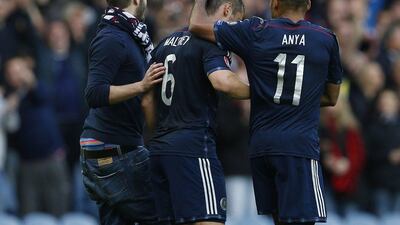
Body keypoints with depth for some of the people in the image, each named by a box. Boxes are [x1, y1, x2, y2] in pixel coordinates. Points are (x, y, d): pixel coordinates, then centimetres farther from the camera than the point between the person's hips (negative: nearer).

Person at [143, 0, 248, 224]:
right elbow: (222, 80, -26)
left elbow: (148, 101, 21)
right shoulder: (211, 43, -7)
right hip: (194, 148, -9)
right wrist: (255, 92, -9)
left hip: (159, 147, 9)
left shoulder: (166, 43, 19)